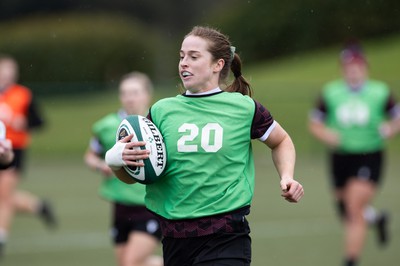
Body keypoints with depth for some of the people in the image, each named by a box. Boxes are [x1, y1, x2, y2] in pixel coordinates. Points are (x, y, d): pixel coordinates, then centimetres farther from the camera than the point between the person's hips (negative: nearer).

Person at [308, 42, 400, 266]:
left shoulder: (380, 93, 1)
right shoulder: (330, 94, 4)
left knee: (355, 212, -16)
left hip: (369, 157, -3)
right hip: (340, 157, 3)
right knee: (347, 213, 12)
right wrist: (326, 135, -10)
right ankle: (377, 218, 46)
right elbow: (315, 124, 10)